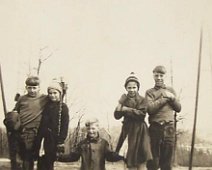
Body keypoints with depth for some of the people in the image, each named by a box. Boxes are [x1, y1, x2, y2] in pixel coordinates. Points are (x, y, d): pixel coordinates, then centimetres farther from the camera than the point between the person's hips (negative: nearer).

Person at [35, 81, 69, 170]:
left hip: (54, 139, -4)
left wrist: (61, 141, -13)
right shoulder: (46, 106, 10)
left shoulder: (63, 107, -2)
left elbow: (65, 125, -7)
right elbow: (41, 124, 12)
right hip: (45, 138, 4)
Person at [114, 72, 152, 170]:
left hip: (139, 131, -3)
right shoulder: (124, 100, 9)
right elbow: (117, 116, 1)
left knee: (141, 162, -5)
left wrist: (127, 110, -11)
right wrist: (120, 103, -11)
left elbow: (142, 114, -15)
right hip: (128, 131, 3)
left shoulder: (142, 100, 1)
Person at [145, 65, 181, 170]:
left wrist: (172, 97, -4)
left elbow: (178, 108, 12)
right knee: (153, 161, 2)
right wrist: (165, 98, -8)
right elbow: (150, 109, -10)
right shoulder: (149, 92, 6)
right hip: (155, 128, -2)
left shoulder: (170, 90, 15)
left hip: (169, 128, 2)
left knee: (167, 161, 7)